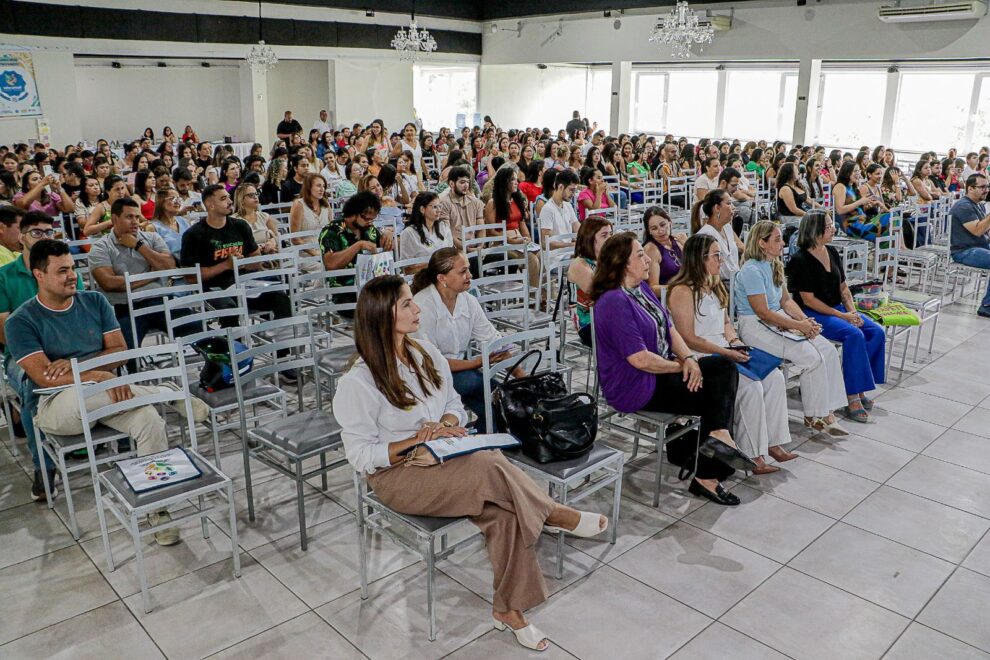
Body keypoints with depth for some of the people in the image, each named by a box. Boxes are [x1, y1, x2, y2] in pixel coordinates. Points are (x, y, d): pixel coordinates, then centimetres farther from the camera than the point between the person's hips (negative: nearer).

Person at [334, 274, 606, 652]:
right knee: (492, 469, -32)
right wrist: (414, 442, -22)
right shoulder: (358, 382, -14)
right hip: (397, 475, -6)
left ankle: (509, 608, -13)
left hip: (442, 459, 6)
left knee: (504, 510, -25)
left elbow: (454, 403, 15)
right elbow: (361, 455, -12)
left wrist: (447, 424, -9)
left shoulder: (425, 353, 5)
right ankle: (557, 516, -11)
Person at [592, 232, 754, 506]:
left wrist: (689, 358, -9)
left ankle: (719, 435, -16)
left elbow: (669, 328, 10)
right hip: (635, 388, -9)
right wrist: (681, 367, -12)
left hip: (661, 370, 9)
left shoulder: (642, 288, 9)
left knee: (725, 367, -3)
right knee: (714, 392, -7)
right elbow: (640, 359, -26)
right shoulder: (614, 302, -22)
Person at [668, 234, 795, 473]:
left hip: (725, 351, 9)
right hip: (701, 359, -9)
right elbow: (689, 339, -17)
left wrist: (735, 341, 2)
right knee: (751, 386, -24)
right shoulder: (683, 291, -14)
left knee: (775, 376, -7)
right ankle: (753, 456, -13)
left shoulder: (714, 285, 15)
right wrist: (727, 353, -17)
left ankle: (773, 443, -1)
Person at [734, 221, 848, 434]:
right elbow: (763, 313, -20)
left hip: (778, 320, 9)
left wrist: (806, 320, -3)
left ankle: (827, 411, -6)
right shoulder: (752, 271, -17)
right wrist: (798, 326, -17)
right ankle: (813, 417, -5)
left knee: (828, 350, -8)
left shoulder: (773, 266, 12)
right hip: (755, 327, -9)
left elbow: (786, 300, 15)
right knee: (811, 356, -21)